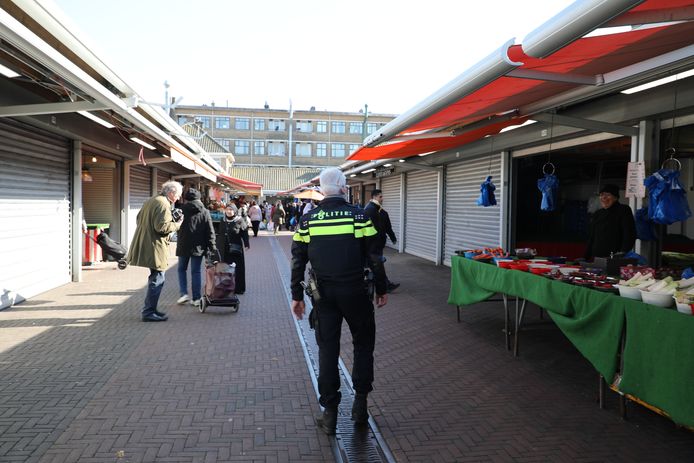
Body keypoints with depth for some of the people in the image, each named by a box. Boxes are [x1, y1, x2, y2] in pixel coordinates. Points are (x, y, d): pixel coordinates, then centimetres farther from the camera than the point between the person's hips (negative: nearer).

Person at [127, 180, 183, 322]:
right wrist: (177, 224, -10)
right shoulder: (163, 204, -16)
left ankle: (150, 309, 26)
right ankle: (148, 313, 0)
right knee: (157, 280, -4)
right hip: (155, 248, -11)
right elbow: (162, 227, -24)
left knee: (155, 278, 19)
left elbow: (139, 219, 23)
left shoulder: (150, 201, 16)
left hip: (144, 245, 11)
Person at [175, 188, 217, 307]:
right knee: (196, 271, 6)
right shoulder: (205, 212, -1)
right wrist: (212, 247, 2)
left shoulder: (182, 210, -5)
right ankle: (196, 298, 6)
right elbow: (210, 231, -2)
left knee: (182, 269, 16)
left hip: (184, 245, -1)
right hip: (198, 246, 1)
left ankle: (183, 293, 5)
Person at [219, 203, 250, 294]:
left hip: (236, 248, -4)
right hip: (225, 249, 4)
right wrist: (220, 246, 13)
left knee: (238, 269, 1)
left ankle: (239, 288, 8)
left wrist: (247, 244, -17)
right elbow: (220, 234, 14)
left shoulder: (240, 220, -6)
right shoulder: (223, 221, 9)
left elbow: (245, 233, -9)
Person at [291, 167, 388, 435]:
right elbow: (373, 257, -5)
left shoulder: (308, 220, 0)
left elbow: (298, 261, 2)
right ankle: (360, 403, 19)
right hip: (355, 292, -2)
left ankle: (330, 413, 14)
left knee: (327, 350, 10)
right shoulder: (358, 215, -7)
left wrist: (297, 296, 9)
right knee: (363, 344, 17)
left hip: (324, 294, 2)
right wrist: (381, 290, 5)